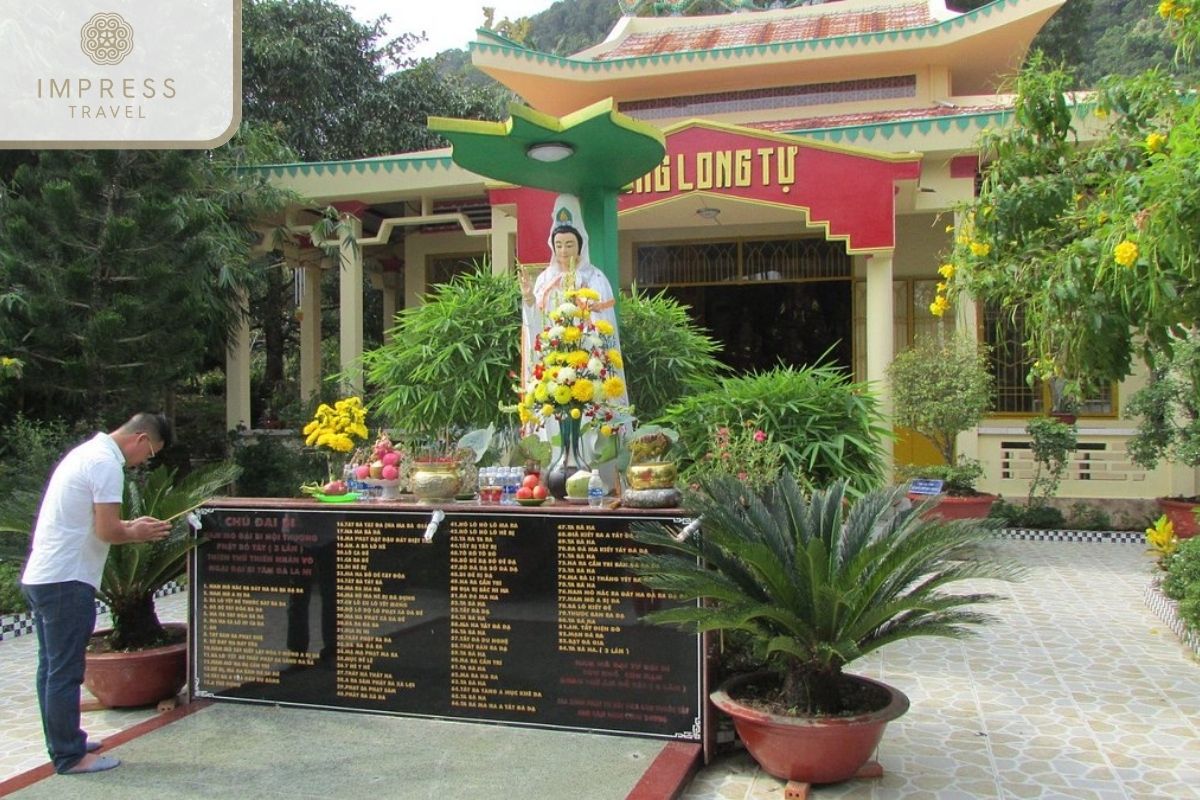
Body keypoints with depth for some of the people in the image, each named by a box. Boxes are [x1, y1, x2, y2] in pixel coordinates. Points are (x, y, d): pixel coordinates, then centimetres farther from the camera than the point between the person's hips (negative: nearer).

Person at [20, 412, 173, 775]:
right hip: (66, 582, -10)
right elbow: (107, 532, -18)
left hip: (40, 578, 10)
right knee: (65, 672, -2)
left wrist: (131, 526, 13)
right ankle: (69, 756, 7)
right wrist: (137, 533, 1)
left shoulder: (87, 452, 16)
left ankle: (64, 742, 28)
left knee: (52, 668, 17)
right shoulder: (107, 464, -16)